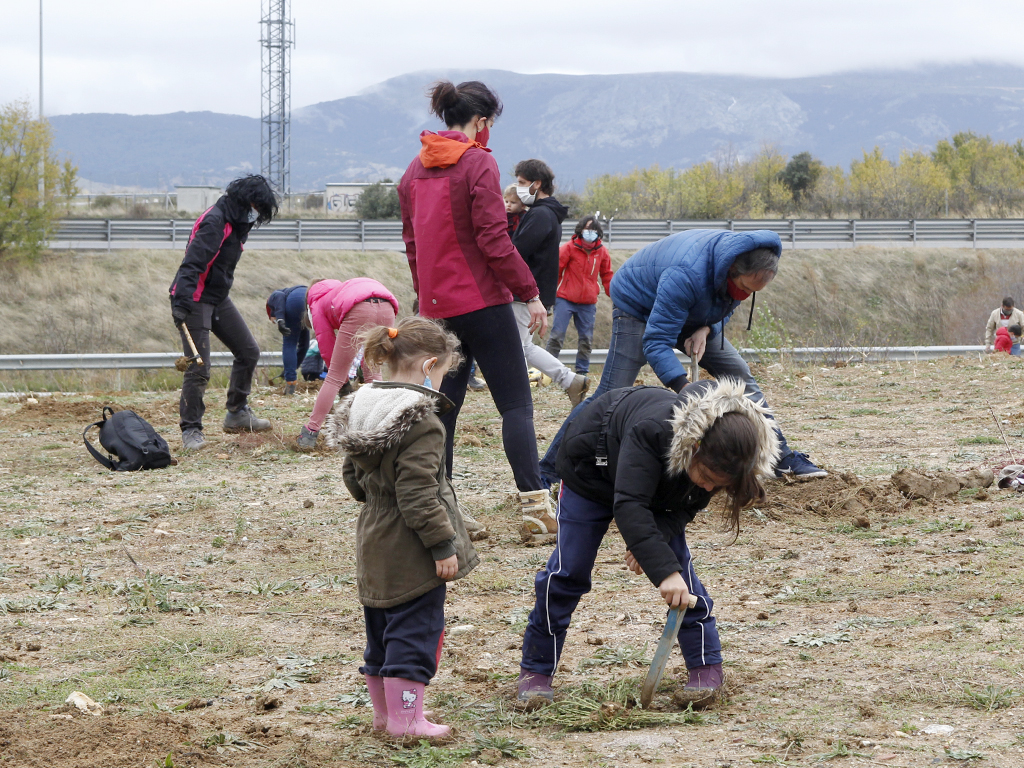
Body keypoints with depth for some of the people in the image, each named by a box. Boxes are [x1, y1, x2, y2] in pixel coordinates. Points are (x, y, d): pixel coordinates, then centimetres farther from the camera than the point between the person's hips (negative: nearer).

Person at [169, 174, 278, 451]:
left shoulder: (236, 222, 11)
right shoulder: (215, 222, -20)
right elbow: (192, 263, -29)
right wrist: (181, 303, -38)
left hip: (219, 298, 10)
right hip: (195, 300, -10)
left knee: (248, 351, 11)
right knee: (199, 368, -10)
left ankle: (237, 414, 22)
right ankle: (190, 430, -1)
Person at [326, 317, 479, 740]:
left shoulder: (361, 407, 5)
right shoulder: (420, 422, -22)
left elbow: (353, 478, 14)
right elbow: (419, 495, -24)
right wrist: (443, 544, -18)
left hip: (373, 543, 9)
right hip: (410, 552, -9)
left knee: (381, 632, 18)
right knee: (416, 629, 1)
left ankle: (383, 711, 30)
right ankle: (405, 717, 4)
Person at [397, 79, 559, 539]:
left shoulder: (415, 169, 11)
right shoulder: (478, 164, -11)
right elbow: (494, 241, -15)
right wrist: (530, 293, -10)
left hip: (437, 307, 7)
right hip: (483, 302, -7)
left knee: (444, 406, 11)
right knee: (516, 404, -4)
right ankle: (534, 503, -13)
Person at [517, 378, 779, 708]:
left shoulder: (718, 462, -29)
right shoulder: (651, 432, -47)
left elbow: (687, 508, -15)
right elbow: (629, 506, -52)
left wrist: (657, 536, -36)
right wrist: (664, 570, -59)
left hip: (661, 487, 4)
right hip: (592, 468, -4)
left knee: (680, 565, -8)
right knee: (569, 570, -6)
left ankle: (707, 666, 0)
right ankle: (536, 669, 7)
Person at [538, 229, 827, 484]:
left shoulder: (747, 265, -19)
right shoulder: (686, 275, -43)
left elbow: (726, 308, 3)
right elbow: (656, 341, -41)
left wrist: (706, 329, -21)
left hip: (691, 315, 7)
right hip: (637, 307, -7)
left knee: (740, 376, 0)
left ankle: (782, 459, 9)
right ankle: (547, 472, -12)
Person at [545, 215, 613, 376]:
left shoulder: (602, 252, 6)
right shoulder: (569, 248, -4)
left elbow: (607, 276, 16)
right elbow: (556, 270, -1)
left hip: (589, 303, 3)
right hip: (566, 299, -3)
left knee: (586, 339, 7)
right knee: (557, 335, -7)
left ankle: (582, 371, 17)